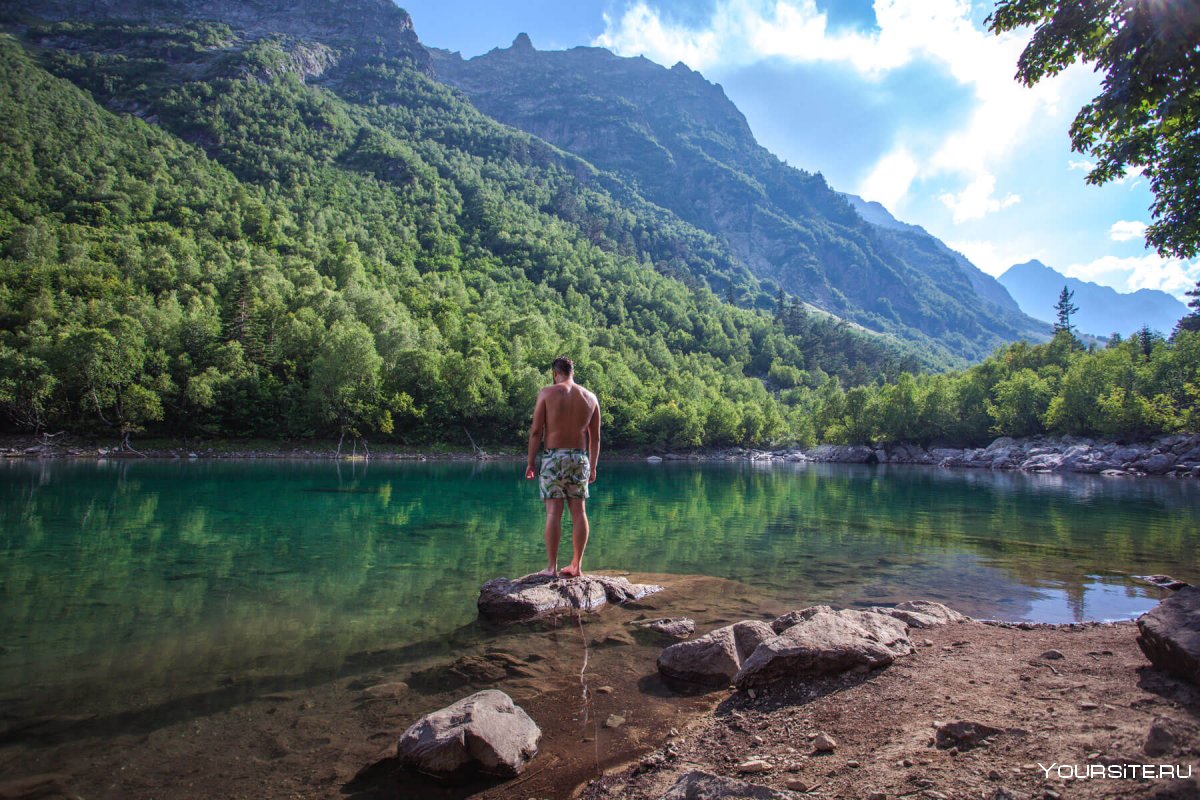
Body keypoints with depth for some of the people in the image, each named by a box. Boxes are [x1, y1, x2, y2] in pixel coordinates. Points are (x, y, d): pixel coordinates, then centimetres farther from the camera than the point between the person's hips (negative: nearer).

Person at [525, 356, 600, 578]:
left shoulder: (547, 393, -3)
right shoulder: (590, 397, 8)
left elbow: (536, 431, -7)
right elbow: (595, 437, 10)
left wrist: (530, 462, -1)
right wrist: (593, 467, 16)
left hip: (553, 458, -3)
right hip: (580, 458, 4)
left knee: (553, 512, -3)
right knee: (579, 512, 7)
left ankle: (551, 567, -2)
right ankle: (576, 566, 12)